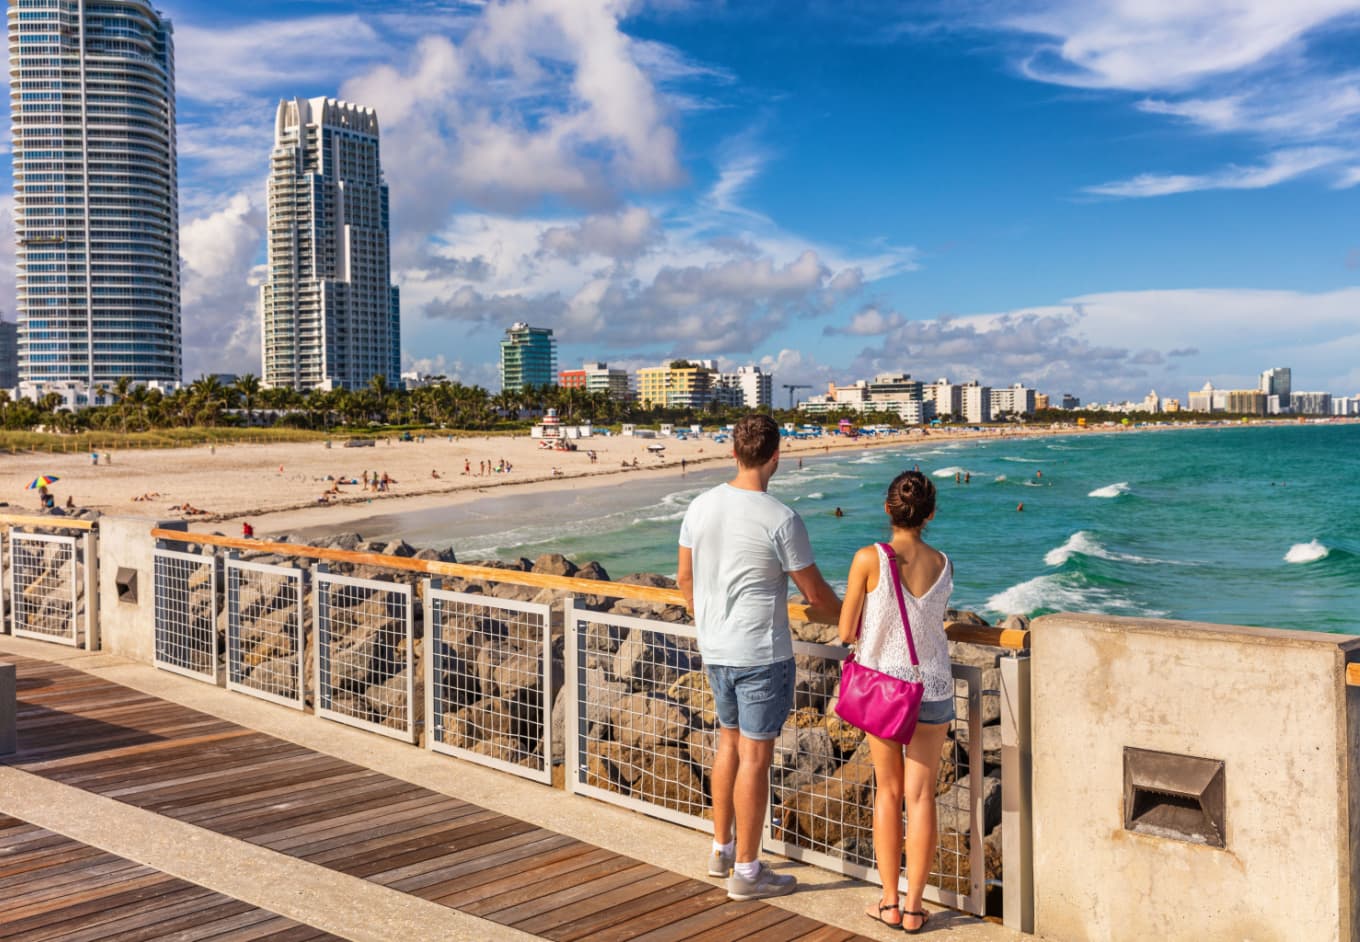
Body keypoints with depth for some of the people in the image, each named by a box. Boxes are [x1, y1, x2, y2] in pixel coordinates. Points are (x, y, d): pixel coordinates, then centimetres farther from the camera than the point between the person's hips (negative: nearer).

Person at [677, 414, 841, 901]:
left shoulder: (700, 507, -1)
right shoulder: (781, 520, -19)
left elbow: (685, 578, 10)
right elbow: (816, 594, -11)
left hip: (715, 651, 6)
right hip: (762, 655, -6)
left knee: (730, 741, 21)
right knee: (755, 756, 3)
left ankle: (721, 851, 32)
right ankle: (746, 872, 14)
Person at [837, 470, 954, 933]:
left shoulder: (869, 559, -16)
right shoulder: (943, 564, -7)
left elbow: (846, 632, -11)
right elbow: (932, 619, 5)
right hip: (932, 687, 1)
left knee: (888, 792, 14)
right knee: (921, 796, 9)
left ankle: (889, 903, 19)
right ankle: (913, 906, 15)